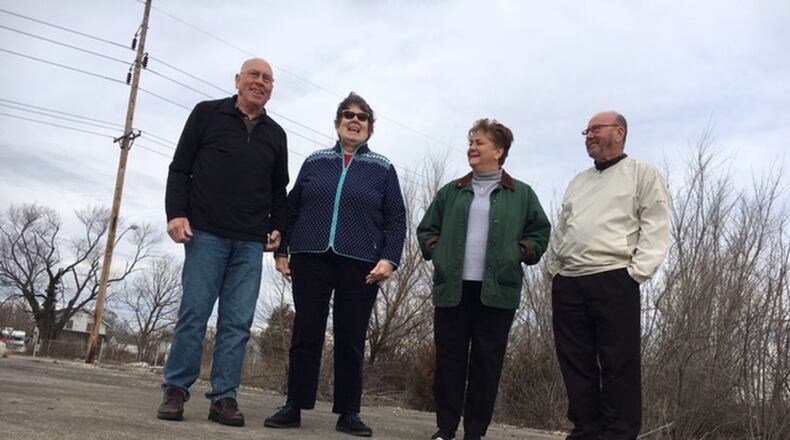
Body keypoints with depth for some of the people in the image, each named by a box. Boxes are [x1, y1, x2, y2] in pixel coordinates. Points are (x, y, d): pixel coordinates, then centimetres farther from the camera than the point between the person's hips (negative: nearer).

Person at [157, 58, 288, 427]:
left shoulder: (275, 134, 17)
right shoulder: (207, 113, 7)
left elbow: (279, 189, 22)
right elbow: (180, 168, 4)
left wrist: (277, 226, 8)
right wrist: (176, 213, -8)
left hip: (251, 243, 3)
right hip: (206, 233, -3)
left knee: (237, 323, 0)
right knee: (194, 314, -3)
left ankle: (224, 397, 5)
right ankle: (175, 391, 9)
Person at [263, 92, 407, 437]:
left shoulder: (383, 169, 8)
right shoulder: (314, 162, 12)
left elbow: (396, 219, 4)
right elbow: (291, 209, 14)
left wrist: (389, 258, -8)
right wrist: (281, 250, 7)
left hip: (360, 266, -1)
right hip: (311, 260, 1)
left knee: (351, 341, 3)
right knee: (305, 335, 3)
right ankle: (294, 407, 11)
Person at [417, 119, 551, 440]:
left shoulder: (521, 194, 10)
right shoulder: (451, 191, 16)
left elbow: (540, 232, 13)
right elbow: (426, 228, 20)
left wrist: (522, 252, -3)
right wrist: (434, 249, 3)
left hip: (497, 290, -2)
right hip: (453, 287, 2)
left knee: (487, 361, 1)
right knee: (449, 358, 3)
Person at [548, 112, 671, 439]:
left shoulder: (643, 174, 5)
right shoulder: (578, 182, 23)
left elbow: (655, 229, -4)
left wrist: (636, 272, -14)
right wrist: (555, 269, 10)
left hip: (614, 281, -6)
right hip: (568, 283, 6)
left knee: (618, 366, -5)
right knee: (577, 365, 6)